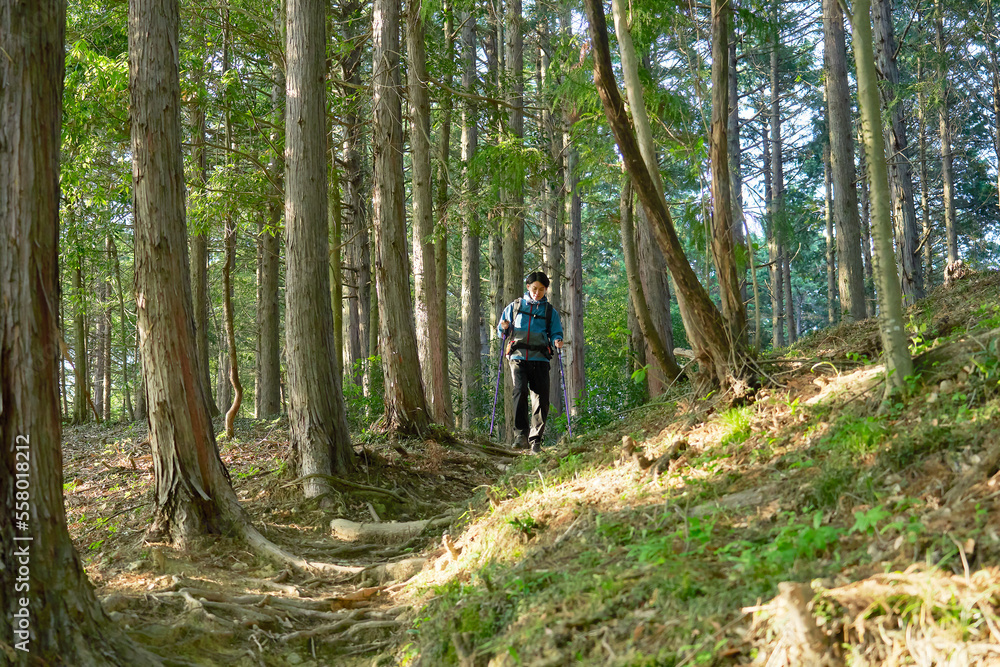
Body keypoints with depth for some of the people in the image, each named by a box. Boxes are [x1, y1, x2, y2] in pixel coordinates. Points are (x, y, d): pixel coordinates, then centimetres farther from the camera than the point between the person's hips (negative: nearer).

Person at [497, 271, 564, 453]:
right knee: (520, 391, -22)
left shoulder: (550, 311, 16)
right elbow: (501, 332, 20)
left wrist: (557, 341, -8)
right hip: (518, 357, -1)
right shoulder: (515, 306, 16)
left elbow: (556, 332, 15)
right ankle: (521, 434, -21)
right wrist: (504, 329, -3)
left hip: (540, 358, 1)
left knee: (541, 397, -4)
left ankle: (535, 439, 6)